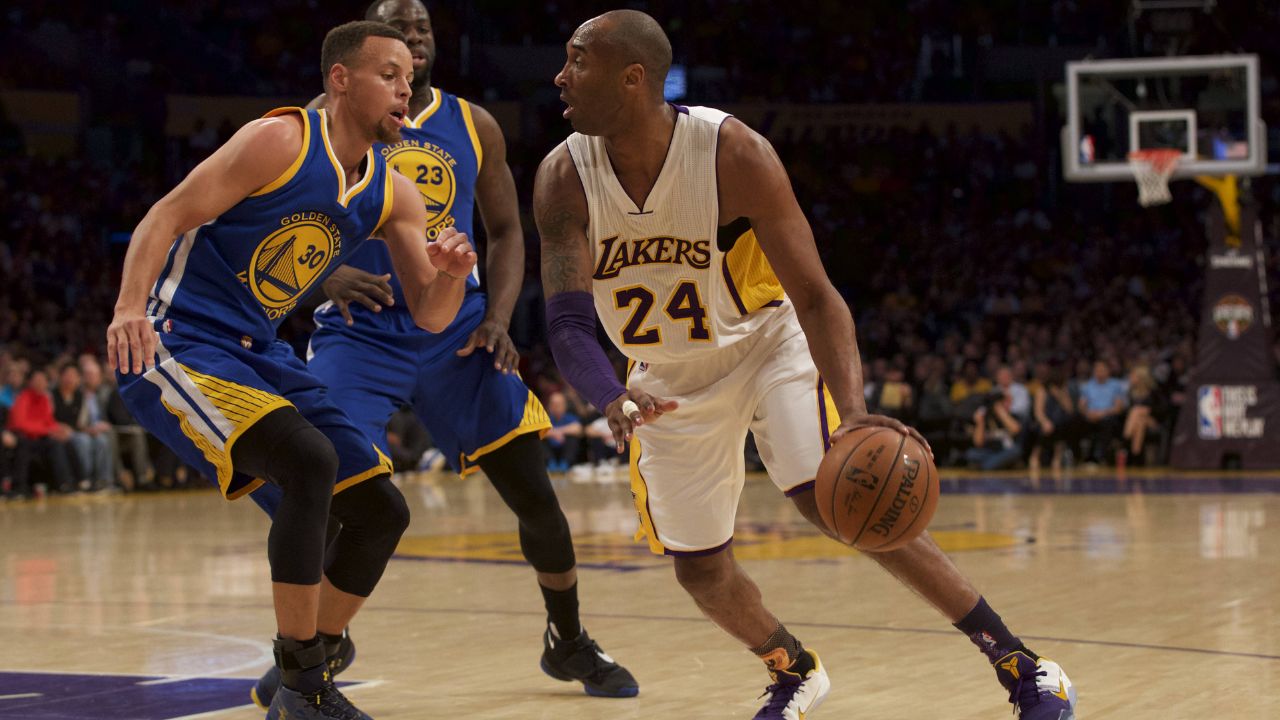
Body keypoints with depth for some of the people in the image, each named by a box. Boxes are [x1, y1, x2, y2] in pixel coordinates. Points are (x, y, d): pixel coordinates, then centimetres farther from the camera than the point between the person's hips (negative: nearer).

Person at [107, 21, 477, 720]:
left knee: (381, 511, 5)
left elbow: (429, 316, 7)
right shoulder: (282, 140, -15)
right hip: (177, 343, -9)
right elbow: (165, 217, -18)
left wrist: (451, 274, -16)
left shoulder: (394, 193, 6)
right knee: (311, 460, -29)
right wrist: (130, 307, -35)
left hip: (261, 353, 9)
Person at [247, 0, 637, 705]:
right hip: (360, 329, -3)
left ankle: (569, 642, 23)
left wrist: (498, 318, -4)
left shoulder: (474, 126, 5)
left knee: (535, 492, 1)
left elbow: (505, 230, 12)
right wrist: (326, 275, -25)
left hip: (457, 330, 3)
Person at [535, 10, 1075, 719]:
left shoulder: (734, 153, -28)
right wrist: (613, 403, -49)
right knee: (698, 568, 7)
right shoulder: (564, 178, -20)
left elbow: (815, 296, -28)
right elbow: (568, 323, -26)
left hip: (768, 341, -4)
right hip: (669, 379, 4)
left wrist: (851, 412, -45)